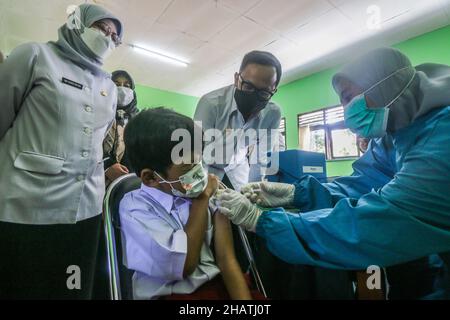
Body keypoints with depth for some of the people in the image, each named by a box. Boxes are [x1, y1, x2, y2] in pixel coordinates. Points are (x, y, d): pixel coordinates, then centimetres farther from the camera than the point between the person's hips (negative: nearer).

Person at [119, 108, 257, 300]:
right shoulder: (134, 207, -9)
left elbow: (226, 258, -3)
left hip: (218, 284, 3)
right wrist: (201, 200, -15)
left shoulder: (212, 192, -2)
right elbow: (184, 266, -16)